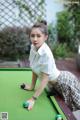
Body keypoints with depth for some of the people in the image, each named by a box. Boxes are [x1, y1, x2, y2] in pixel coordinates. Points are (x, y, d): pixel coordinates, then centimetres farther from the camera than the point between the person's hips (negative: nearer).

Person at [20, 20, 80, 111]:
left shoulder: (46, 54, -33)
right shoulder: (33, 47, -9)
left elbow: (45, 79, -28)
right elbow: (35, 69, 3)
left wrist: (33, 99, -25)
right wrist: (32, 86, 7)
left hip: (65, 82, -7)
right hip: (55, 83, 7)